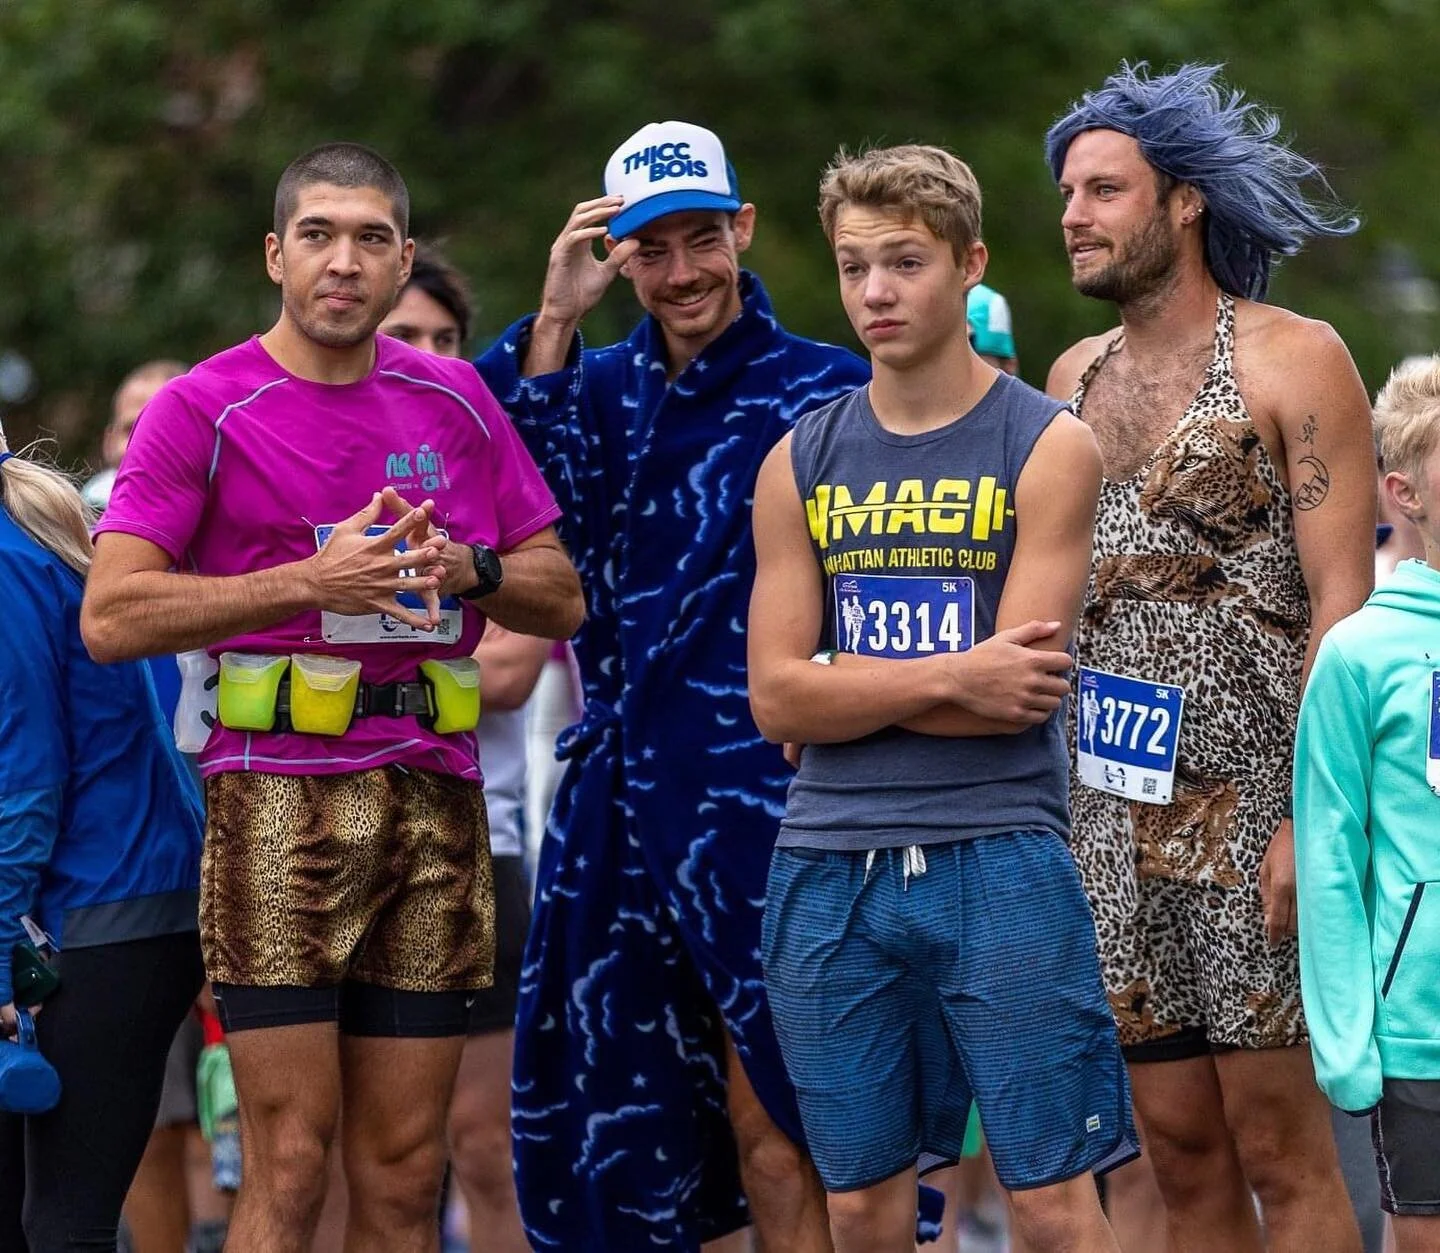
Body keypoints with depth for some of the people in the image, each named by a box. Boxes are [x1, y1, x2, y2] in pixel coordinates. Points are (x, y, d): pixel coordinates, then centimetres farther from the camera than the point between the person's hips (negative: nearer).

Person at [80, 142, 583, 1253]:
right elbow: (111, 616, -8)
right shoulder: (205, 409, 0)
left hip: (435, 791, 4)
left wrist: (468, 569, -4)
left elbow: (561, 598, 18)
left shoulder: (456, 400, 14)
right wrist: (312, 583, -16)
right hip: (281, 797, -4)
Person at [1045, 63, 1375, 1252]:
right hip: (1114, 817, 6)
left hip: (1250, 810, -6)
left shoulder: (1291, 361, -3)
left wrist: (1313, 818, -18)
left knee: (1284, 1153, -5)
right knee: (1183, 1153, 7)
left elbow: (1342, 605, -10)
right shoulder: (1076, 378, 15)